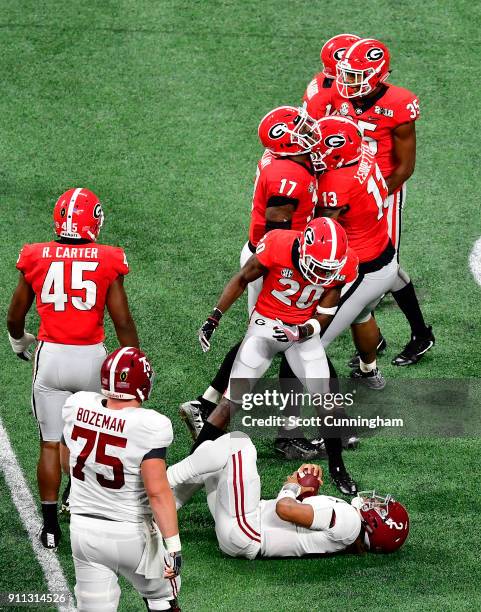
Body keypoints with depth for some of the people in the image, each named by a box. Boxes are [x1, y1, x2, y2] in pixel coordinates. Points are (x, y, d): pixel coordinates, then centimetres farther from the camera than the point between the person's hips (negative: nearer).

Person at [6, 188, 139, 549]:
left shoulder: (37, 259, -2)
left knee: (51, 444, 9)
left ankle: (51, 527, 11)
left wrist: (19, 342, 31)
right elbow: (123, 322, -6)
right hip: (91, 357, -1)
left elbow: (15, 318, 9)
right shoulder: (107, 262, -7)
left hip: (50, 357, 1)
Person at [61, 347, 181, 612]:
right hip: (130, 533, -4)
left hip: (84, 529, 4)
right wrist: (173, 547, -21)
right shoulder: (149, 427, -23)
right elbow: (157, 491, -25)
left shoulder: (77, 406, -7)